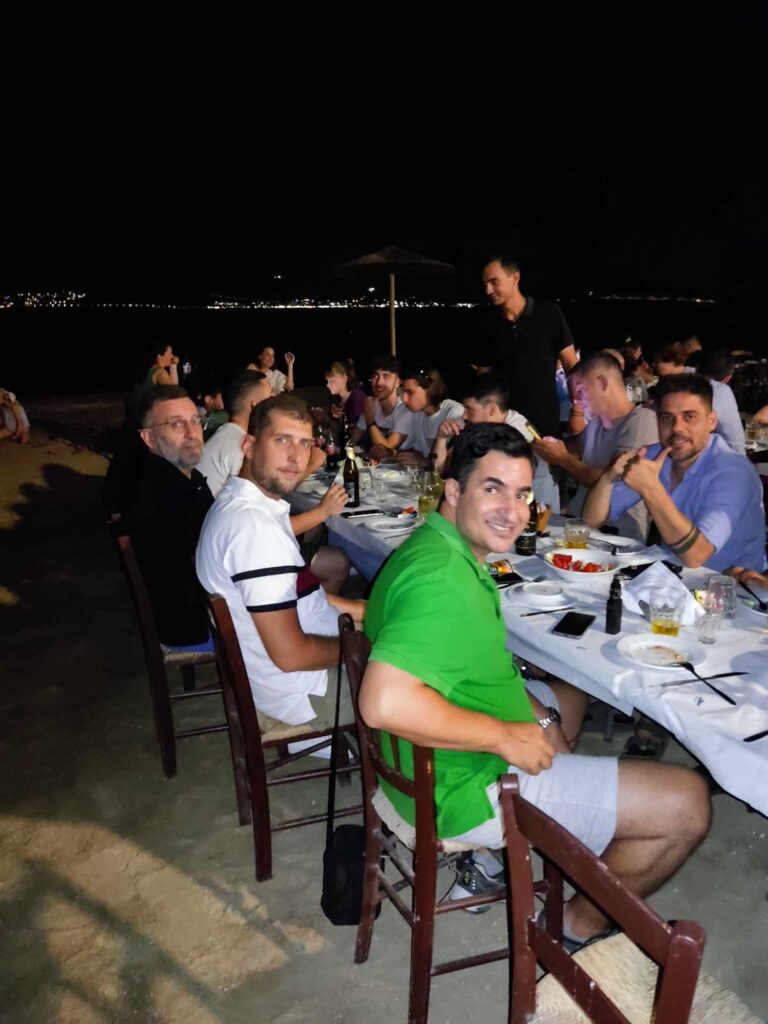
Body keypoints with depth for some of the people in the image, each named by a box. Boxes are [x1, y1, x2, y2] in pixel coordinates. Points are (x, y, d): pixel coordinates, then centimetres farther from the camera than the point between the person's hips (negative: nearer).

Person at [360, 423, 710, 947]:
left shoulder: (435, 547, 4)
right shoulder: (443, 580, -28)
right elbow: (384, 703, -39)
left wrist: (538, 715, 4)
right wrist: (506, 736, -26)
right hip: (462, 789, -10)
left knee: (571, 698, 34)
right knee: (688, 802, -8)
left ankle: (491, 858, 28)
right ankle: (580, 927, 17)